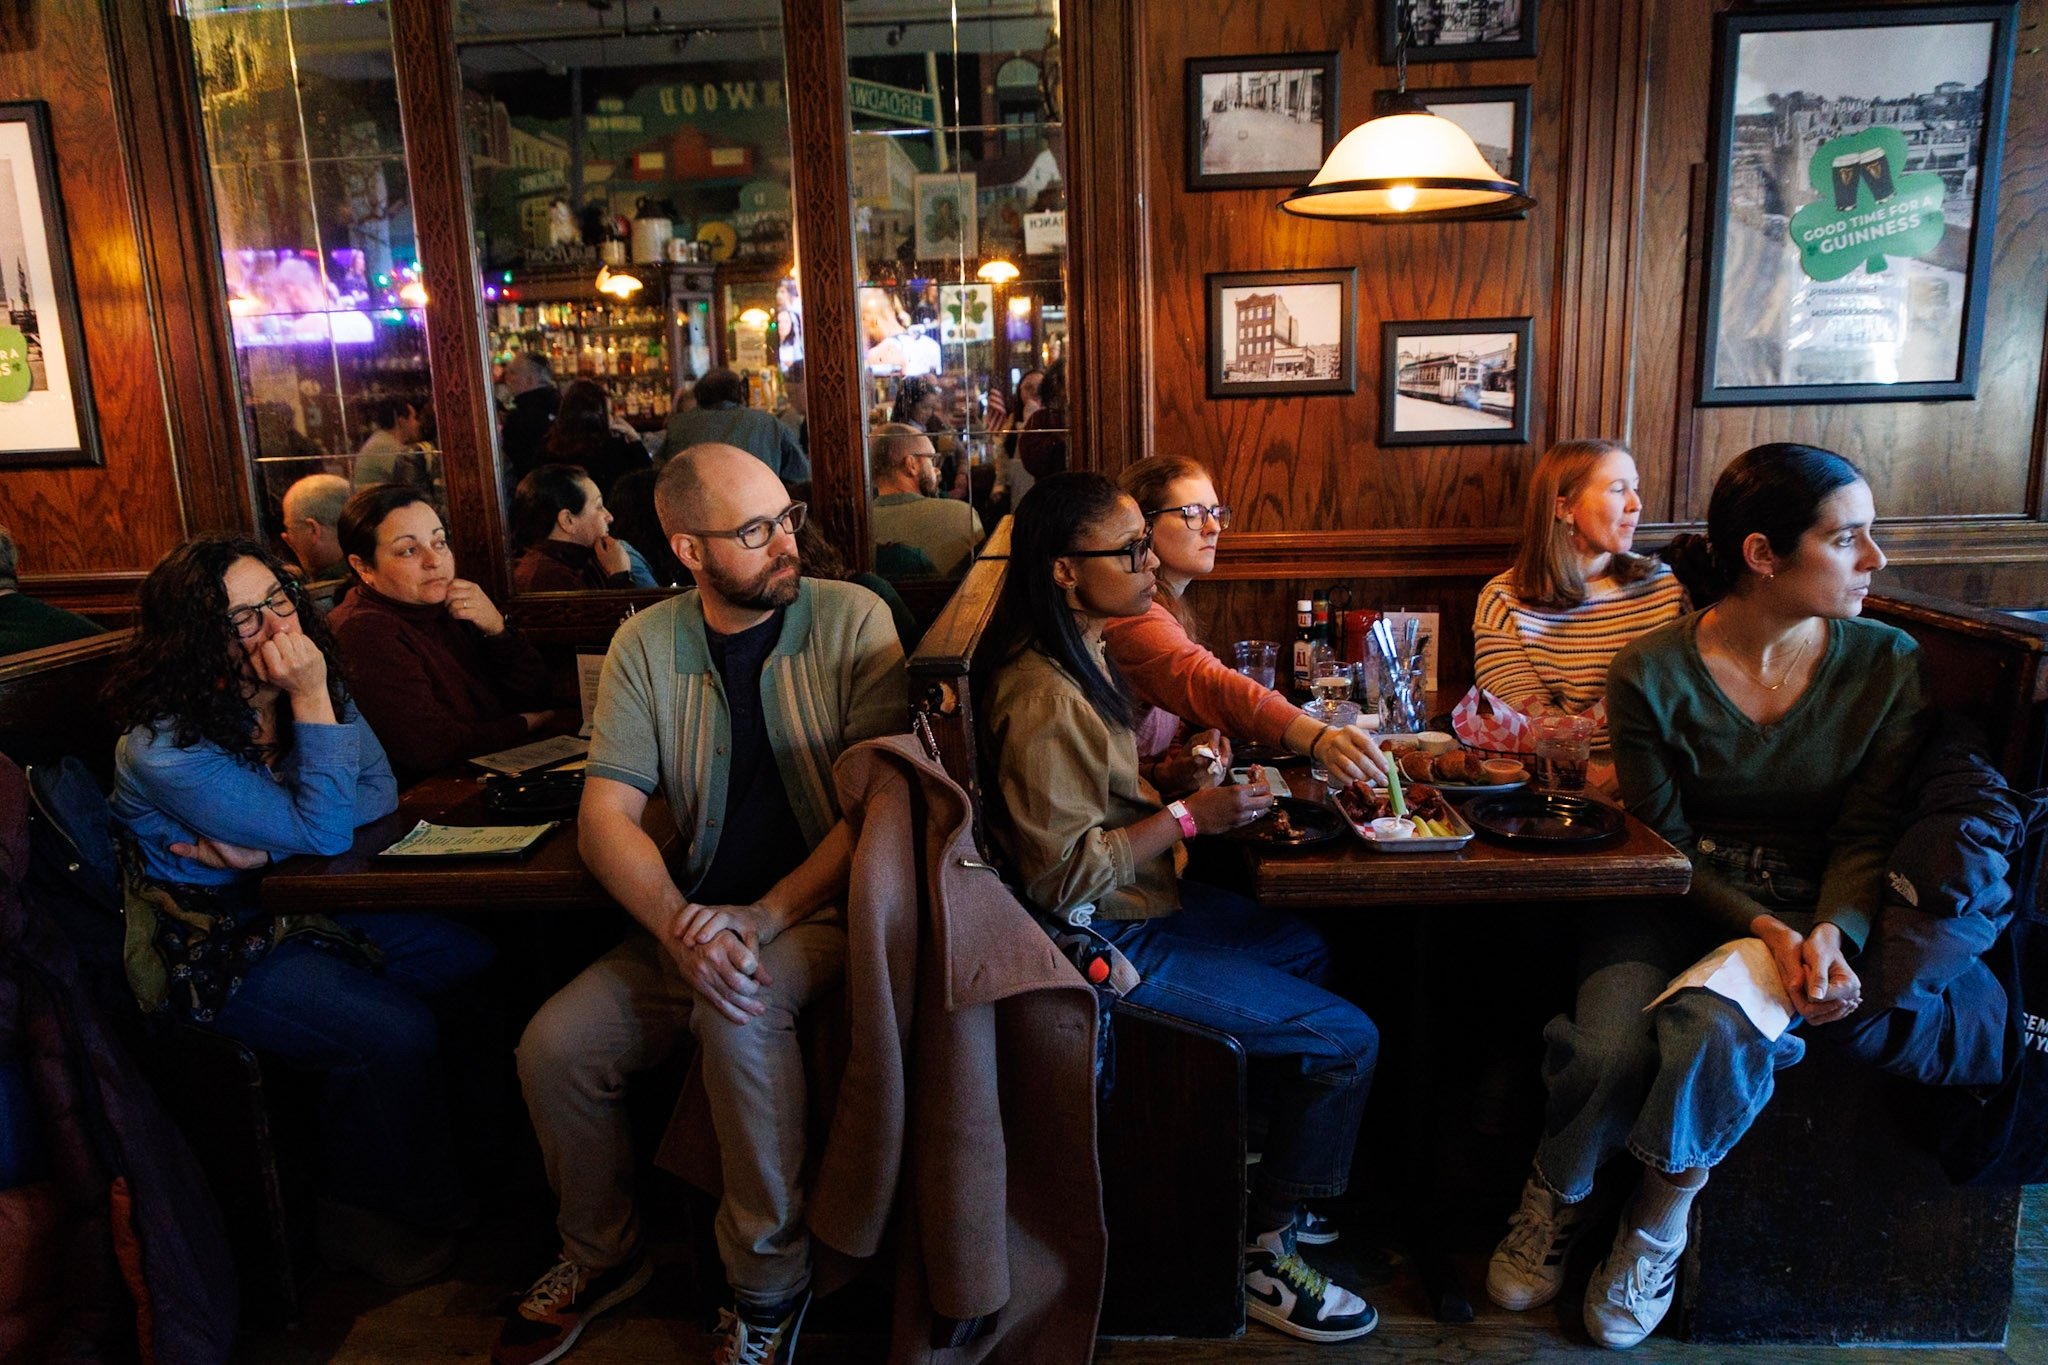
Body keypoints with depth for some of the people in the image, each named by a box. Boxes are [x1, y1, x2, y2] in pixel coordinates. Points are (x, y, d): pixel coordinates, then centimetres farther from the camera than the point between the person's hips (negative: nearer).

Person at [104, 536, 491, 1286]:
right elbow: (324, 833, -26)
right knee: (398, 1030, -23)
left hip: (300, 907, 7)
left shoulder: (308, 683, -5)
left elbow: (380, 791, -5)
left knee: (475, 958, -9)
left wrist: (267, 850, -19)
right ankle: (364, 1216, 4)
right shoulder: (165, 747, -24)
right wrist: (313, 702, -31)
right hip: (210, 948, -7)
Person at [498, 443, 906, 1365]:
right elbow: (605, 816, -4)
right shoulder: (646, 644, 2)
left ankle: (769, 1283, -8)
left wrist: (766, 917, -23)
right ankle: (603, 1253, 19)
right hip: (693, 918, 4)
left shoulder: (852, 620, -7)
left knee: (740, 1010, -32)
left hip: (823, 908, -4)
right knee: (553, 1047, -11)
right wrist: (682, 931, -22)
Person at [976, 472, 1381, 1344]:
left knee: (1306, 949, 26)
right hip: (1103, 944, -11)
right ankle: (1265, 1258, 13)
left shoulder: (1078, 654, 4)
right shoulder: (1043, 700, -28)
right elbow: (1065, 874, -27)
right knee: (1347, 1039, -5)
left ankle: (1274, 1174, 36)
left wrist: (1182, 790, 5)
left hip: (1133, 903, 11)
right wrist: (1190, 817, -21)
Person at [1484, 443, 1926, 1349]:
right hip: (1674, 898, 0)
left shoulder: (1887, 668, -3)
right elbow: (1665, 841, -6)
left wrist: (1829, 934, -20)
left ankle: (1658, 1227, -1)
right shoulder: (1651, 673, -9)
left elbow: (1865, 836, -1)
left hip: (1806, 905, 1)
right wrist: (1761, 928, -21)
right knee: (1609, 1050, -28)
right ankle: (1556, 1200, 8)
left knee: (1716, 1031, -32)